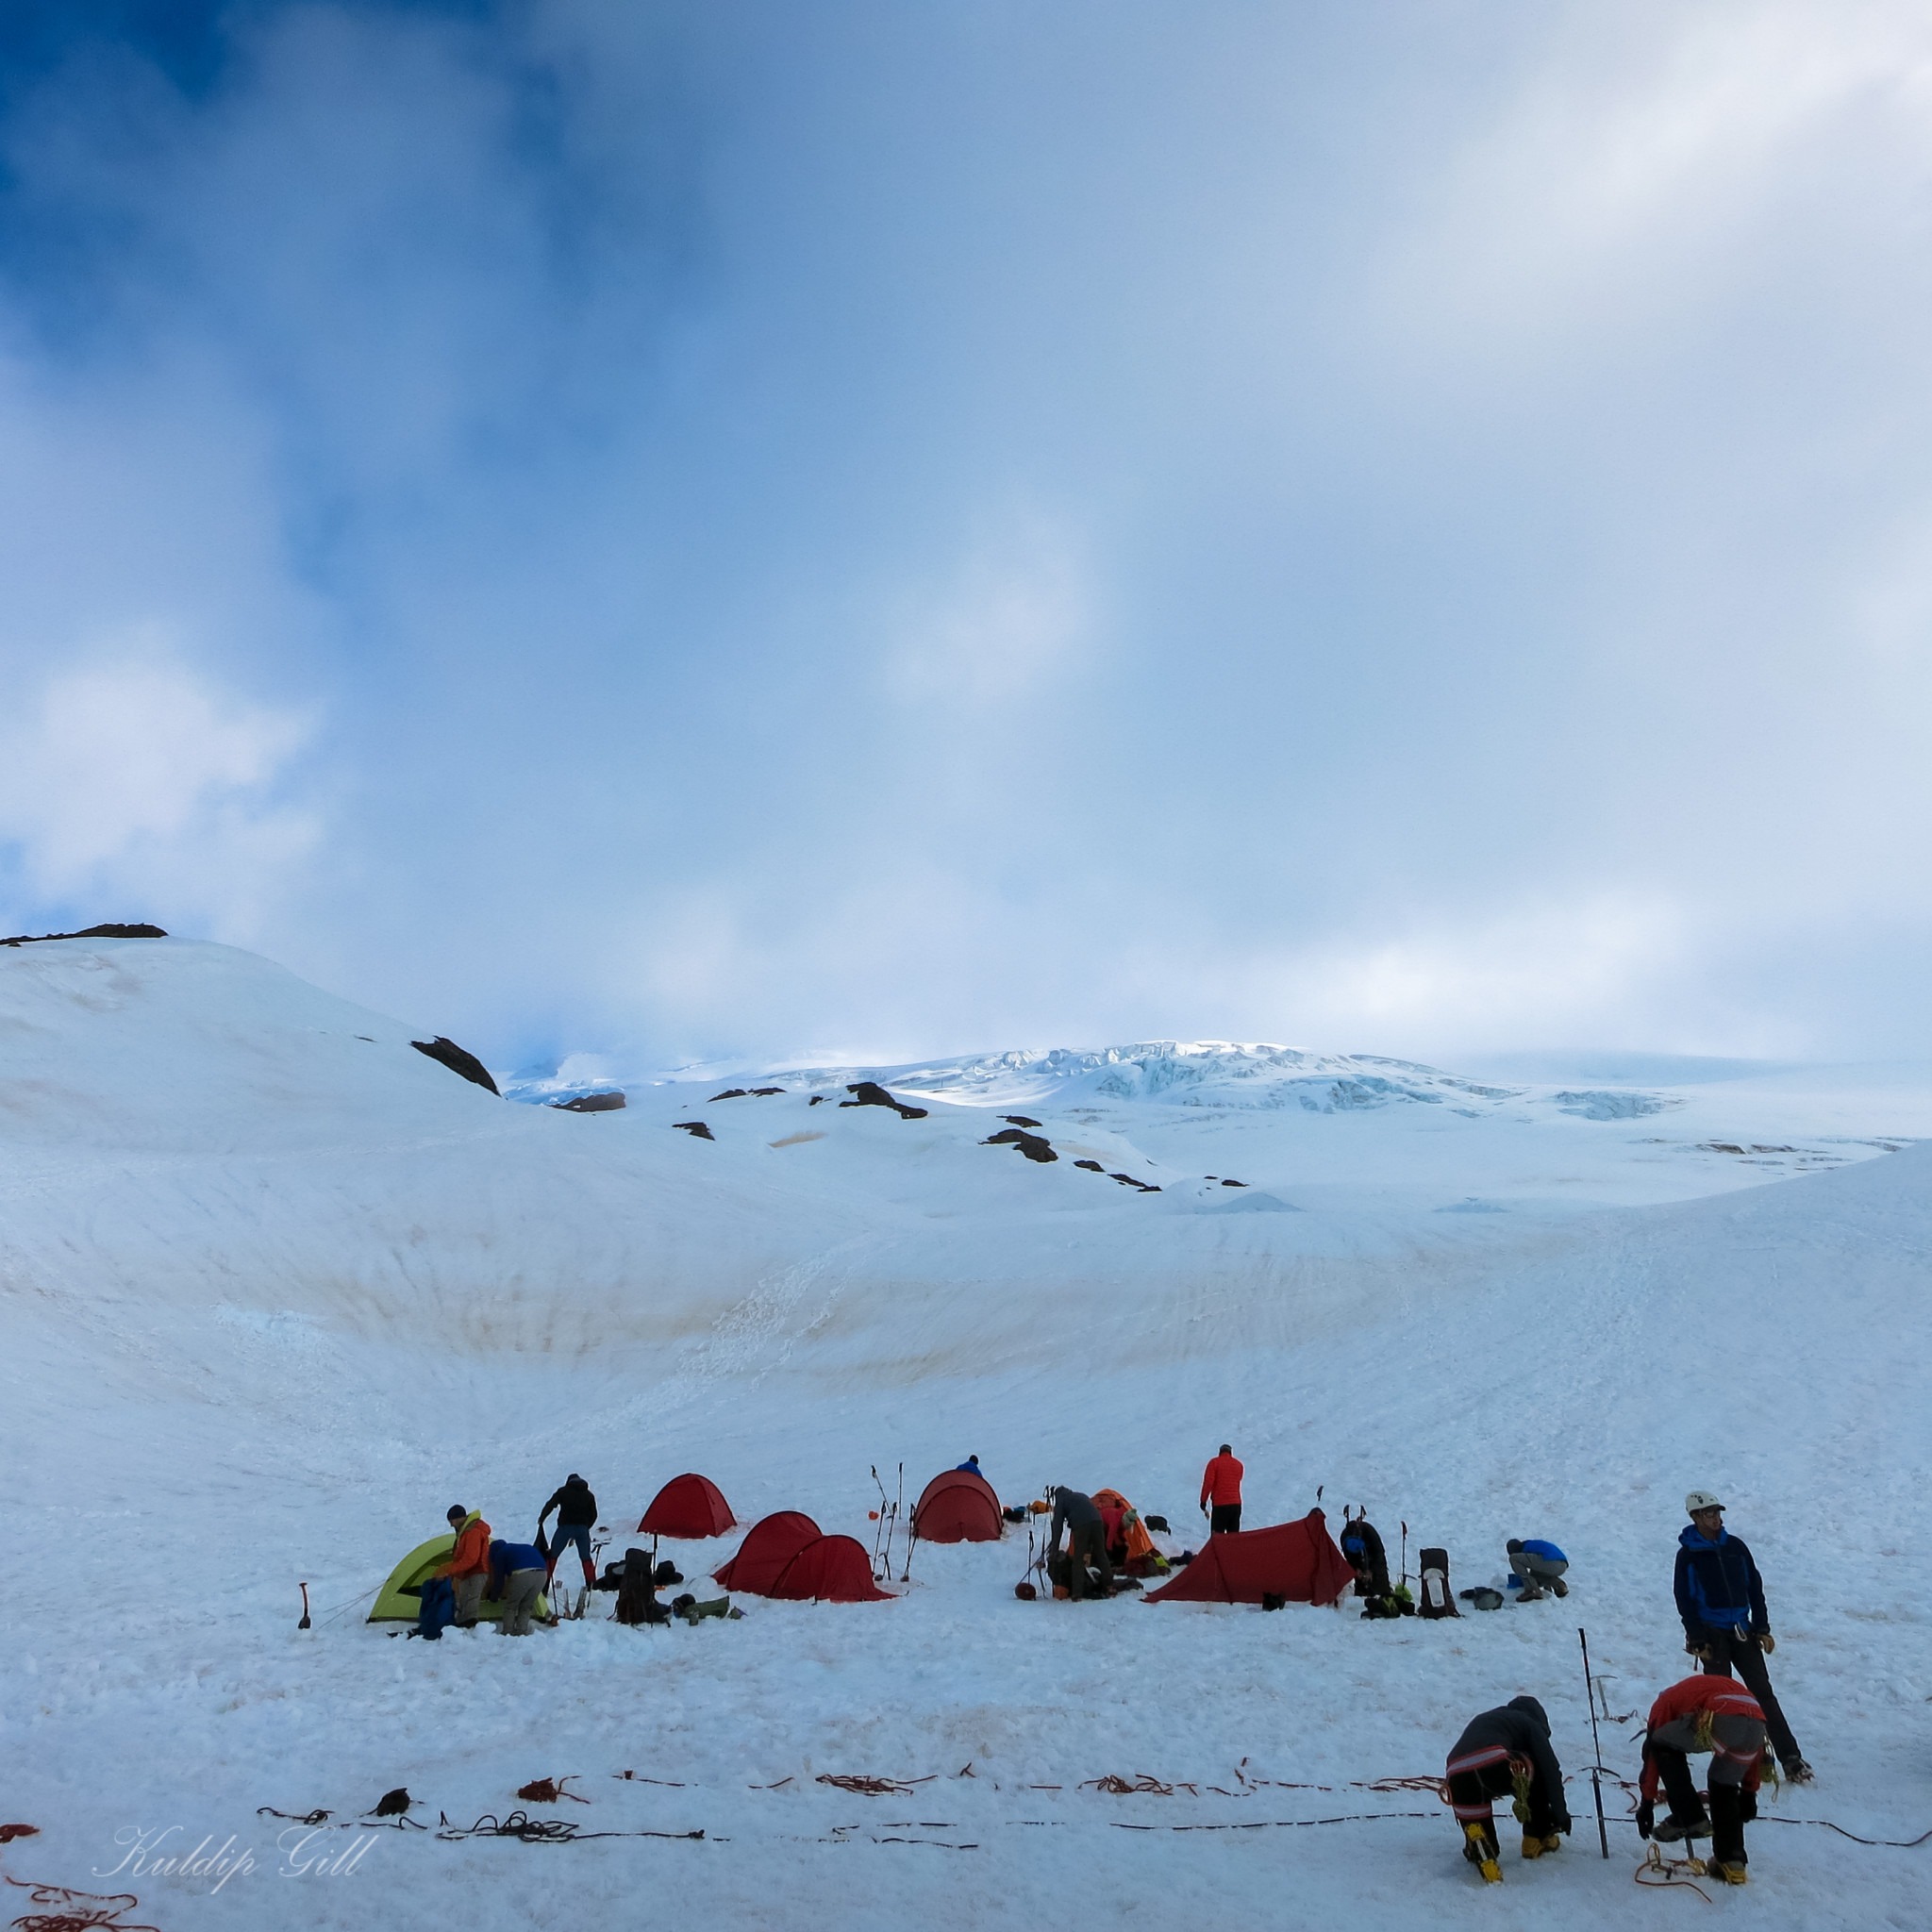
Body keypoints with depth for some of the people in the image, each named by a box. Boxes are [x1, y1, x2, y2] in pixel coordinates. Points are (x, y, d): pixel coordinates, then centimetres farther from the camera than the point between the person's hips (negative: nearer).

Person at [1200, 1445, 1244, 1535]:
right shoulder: (1238, 1464, 11)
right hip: (1236, 1504, 4)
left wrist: (1203, 1500, -4)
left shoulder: (1215, 1462, -1)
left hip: (1220, 1504, -4)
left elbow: (1208, 1482, -9)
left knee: (1217, 1537, -2)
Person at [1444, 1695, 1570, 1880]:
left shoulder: (1479, 1722, 44)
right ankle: (1537, 1839, 29)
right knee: (1540, 1773, 27)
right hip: (1495, 1766, -4)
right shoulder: (1529, 1722, 27)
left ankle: (1478, 1850, -5)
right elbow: (1550, 1768, 19)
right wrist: (1560, 1813, 27)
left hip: (1458, 1777, 4)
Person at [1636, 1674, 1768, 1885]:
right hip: (1756, 1724, 5)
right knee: (1724, 1788, 28)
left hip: (1723, 1721, -5)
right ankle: (1732, 1862, 19)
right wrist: (1749, 1792, 44)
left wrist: (1647, 1802, 29)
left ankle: (1689, 1817, 13)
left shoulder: (1667, 1701, 30)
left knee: (1661, 1745, 20)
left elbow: (1651, 1754, 25)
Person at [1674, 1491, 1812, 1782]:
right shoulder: (1687, 1554, -3)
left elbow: (1755, 1588, 9)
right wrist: (1697, 1640, -8)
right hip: (1712, 1634, -3)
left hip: (1743, 1632, 3)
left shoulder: (1736, 1546, 7)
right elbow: (1684, 1600, -3)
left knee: (1763, 1693, -2)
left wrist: (1762, 1629, 3)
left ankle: (1791, 1758, -3)